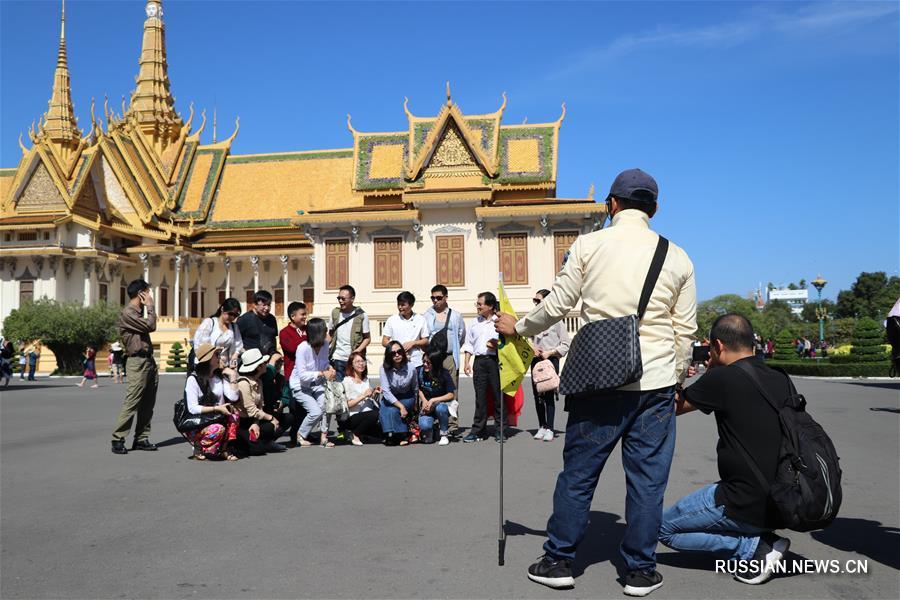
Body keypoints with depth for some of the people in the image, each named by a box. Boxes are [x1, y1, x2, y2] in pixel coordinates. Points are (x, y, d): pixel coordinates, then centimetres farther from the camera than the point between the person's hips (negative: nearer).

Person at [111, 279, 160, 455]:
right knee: (132, 403, -10)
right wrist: (150, 306, -7)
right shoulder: (128, 313, -10)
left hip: (148, 360, 9)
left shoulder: (139, 312, 19)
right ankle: (118, 440, -5)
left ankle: (141, 439, 13)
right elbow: (150, 326, -16)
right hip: (138, 362, -9)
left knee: (148, 404, 9)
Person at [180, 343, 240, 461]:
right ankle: (198, 447, -4)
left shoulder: (220, 376, 6)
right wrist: (217, 408, -22)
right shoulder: (193, 379, -12)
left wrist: (233, 377, -10)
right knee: (218, 429, -34)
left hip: (217, 419, 6)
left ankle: (224, 449, -11)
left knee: (234, 414, -21)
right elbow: (193, 409, -19)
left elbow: (234, 398, -7)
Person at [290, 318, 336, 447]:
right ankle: (301, 435, 8)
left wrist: (330, 368, -11)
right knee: (316, 412, -18)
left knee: (325, 404, -21)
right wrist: (322, 373, -30)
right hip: (300, 386, -5)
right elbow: (302, 375, -26)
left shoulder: (325, 345, -8)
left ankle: (323, 437, -6)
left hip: (316, 384, 5)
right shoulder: (303, 348, -25)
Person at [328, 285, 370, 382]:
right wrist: (327, 349, -1)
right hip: (337, 359, 3)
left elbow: (367, 338, 0)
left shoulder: (361, 315, -4)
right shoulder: (335, 313, 7)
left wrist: (357, 351, -16)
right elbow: (330, 333, 16)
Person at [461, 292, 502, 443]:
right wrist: (466, 362, 9)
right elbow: (469, 344, 16)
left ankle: (500, 430, 11)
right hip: (479, 361, 3)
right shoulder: (474, 322, 14)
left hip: (495, 361, -3)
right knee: (480, 396, 5)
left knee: (498, 395, 1)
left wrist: (498, 345, -14)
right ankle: (478, 430, 10)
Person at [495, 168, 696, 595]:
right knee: (647, 478, 10)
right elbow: (685, 329, 7)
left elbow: (557, 305, 1)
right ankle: (640, 571, 18)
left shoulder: (589, 245, -1)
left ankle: (559, 561, 20)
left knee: (578, 473, 9)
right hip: (656, 383, 1)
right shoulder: (677, 257, 5)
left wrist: (518, 327, 17)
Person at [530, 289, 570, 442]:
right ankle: (541, 426, 19)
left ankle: (549, 429, 0)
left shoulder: (556, 320, -6)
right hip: (536, 360, 5)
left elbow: (565, 345, -5)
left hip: (551, 360, -5)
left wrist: (550, 352, -13)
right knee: (537, 395, 8)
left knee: (549, 395, -6)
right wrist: (531, 348, -2)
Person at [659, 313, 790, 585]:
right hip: (782, 502, 8)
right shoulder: (781, 380, 4)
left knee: (665, 527, 11)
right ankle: (764, 538, 10)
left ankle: (754, 547, -2)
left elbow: (673, 407, 0)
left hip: (748, 506, -8)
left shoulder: (721, 378, -16)